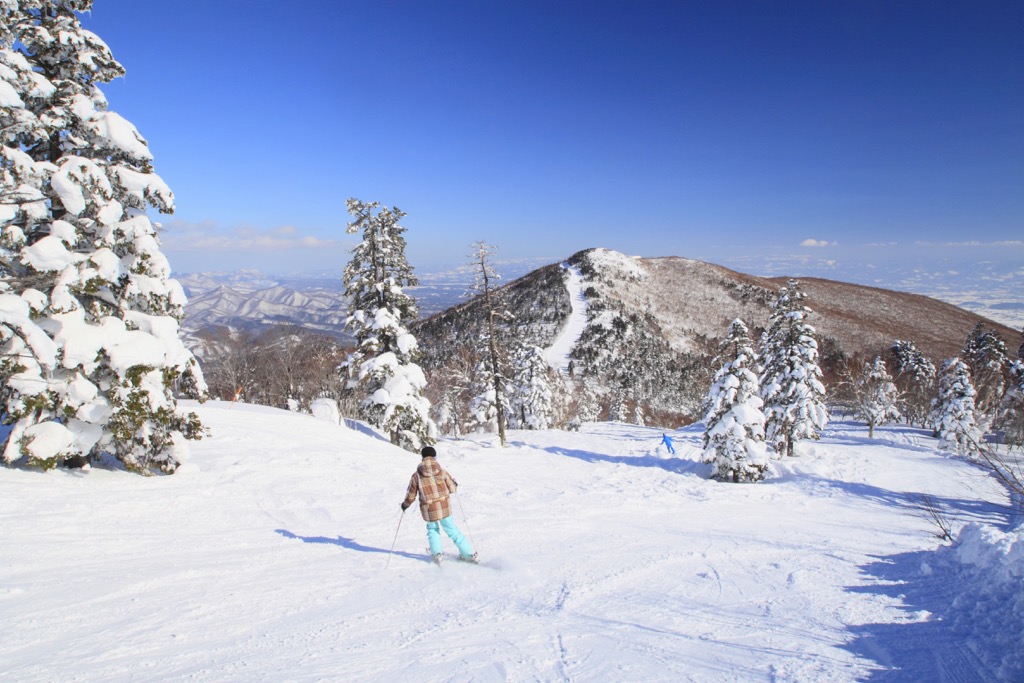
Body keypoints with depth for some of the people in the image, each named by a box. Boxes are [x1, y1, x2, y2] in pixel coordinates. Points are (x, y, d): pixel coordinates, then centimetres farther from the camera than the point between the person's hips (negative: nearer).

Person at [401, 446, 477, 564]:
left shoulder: (416, 476, -7)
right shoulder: (442, 471, -7)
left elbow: (410, 496, 0)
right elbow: (452, 489, 1)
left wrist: (405, 505, 20)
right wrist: (455, 484, 24)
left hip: (429, 510, 0)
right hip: (445, 508, 0)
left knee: (432, 529, 26)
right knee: (452, 530, 14)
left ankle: (436, 553, 14)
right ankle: (469, 554, 16)